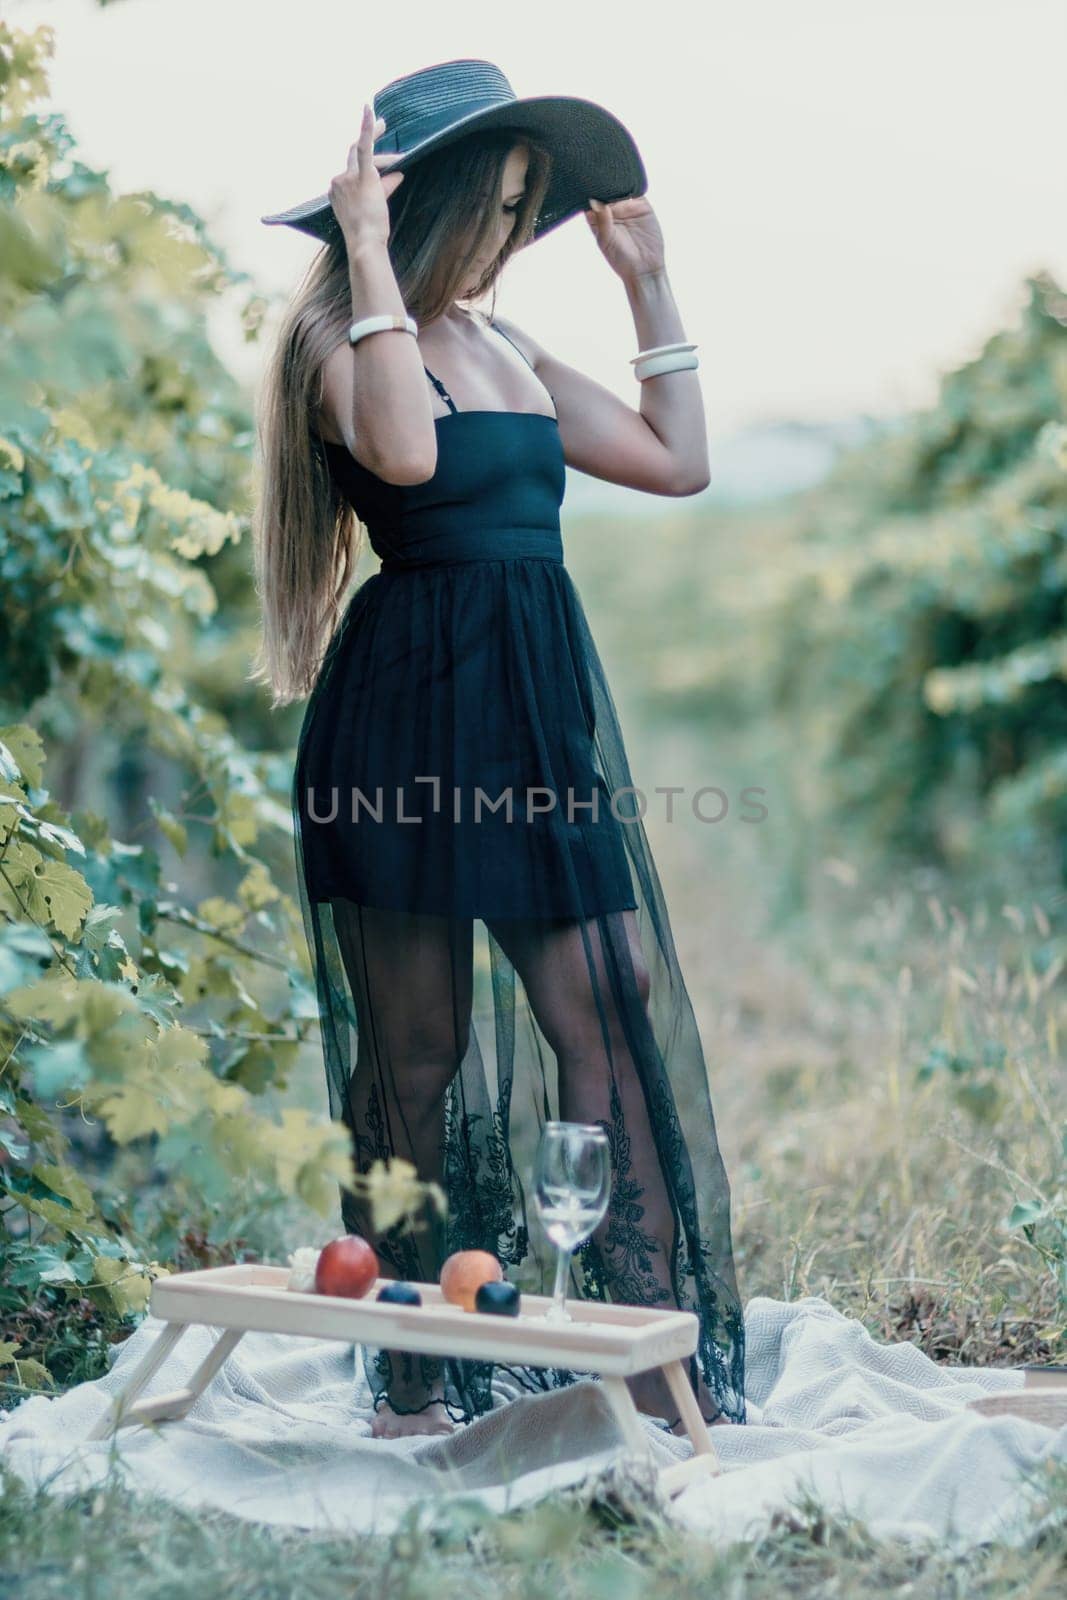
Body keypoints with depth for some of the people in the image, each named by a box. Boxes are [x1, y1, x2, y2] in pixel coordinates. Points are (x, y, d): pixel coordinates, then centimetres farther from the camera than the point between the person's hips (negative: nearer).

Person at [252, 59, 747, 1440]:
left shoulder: (501, 345, 19)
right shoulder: (344, 334, -3)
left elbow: (678, 461, 19)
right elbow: (404, 452, -27)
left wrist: (648, 283, 19)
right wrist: (371, 257, -20)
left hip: (539, 709, 7)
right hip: (408, 711, -7)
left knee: (610, 1018, -2)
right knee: (415, 1048, 1)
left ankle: (656, 1366, 2)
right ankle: (411, 1382, 14)